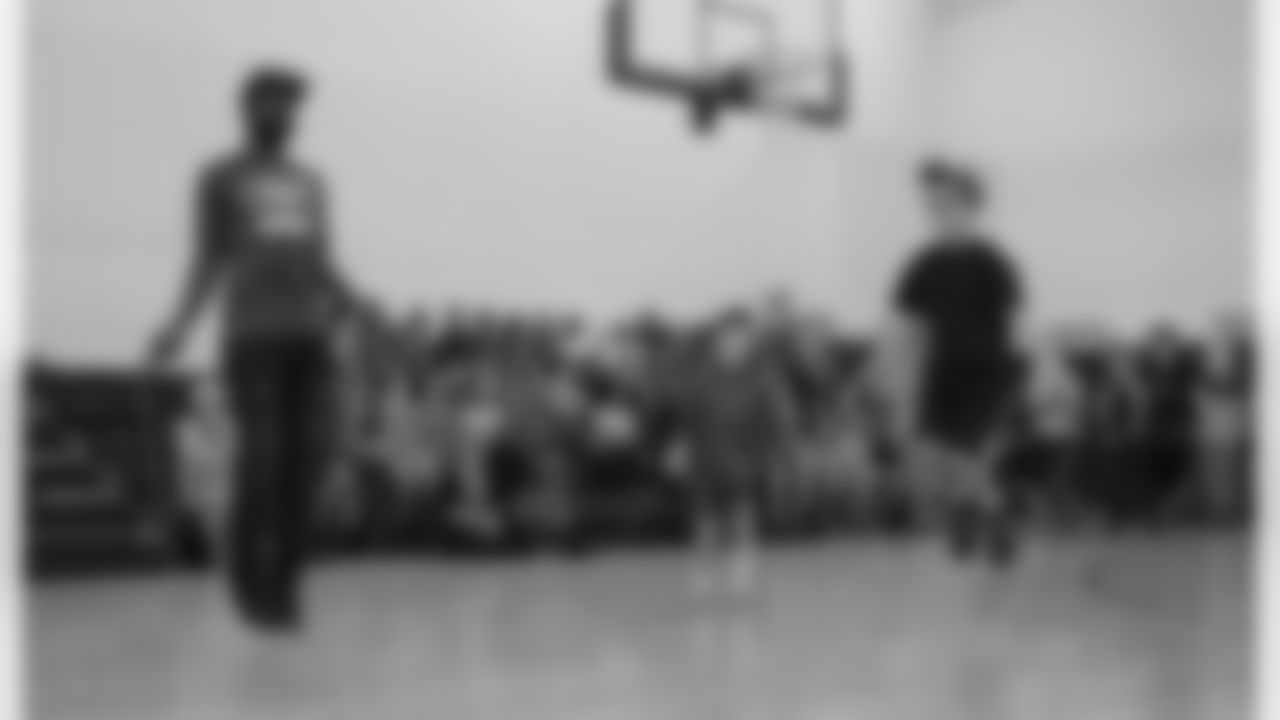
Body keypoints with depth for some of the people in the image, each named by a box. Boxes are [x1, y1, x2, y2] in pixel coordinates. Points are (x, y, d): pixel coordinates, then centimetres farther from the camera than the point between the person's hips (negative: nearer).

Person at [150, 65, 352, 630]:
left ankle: (284, 584, 8)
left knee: (302, 462, -1)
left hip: (309, 337, 4)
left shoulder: (311, 183, 18)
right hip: (253, 336, -4)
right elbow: (208, 263, 4)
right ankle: (249, 578, 6)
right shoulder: (220, 178, 6)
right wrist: (179, 325, -10)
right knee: (262, 458, -12)